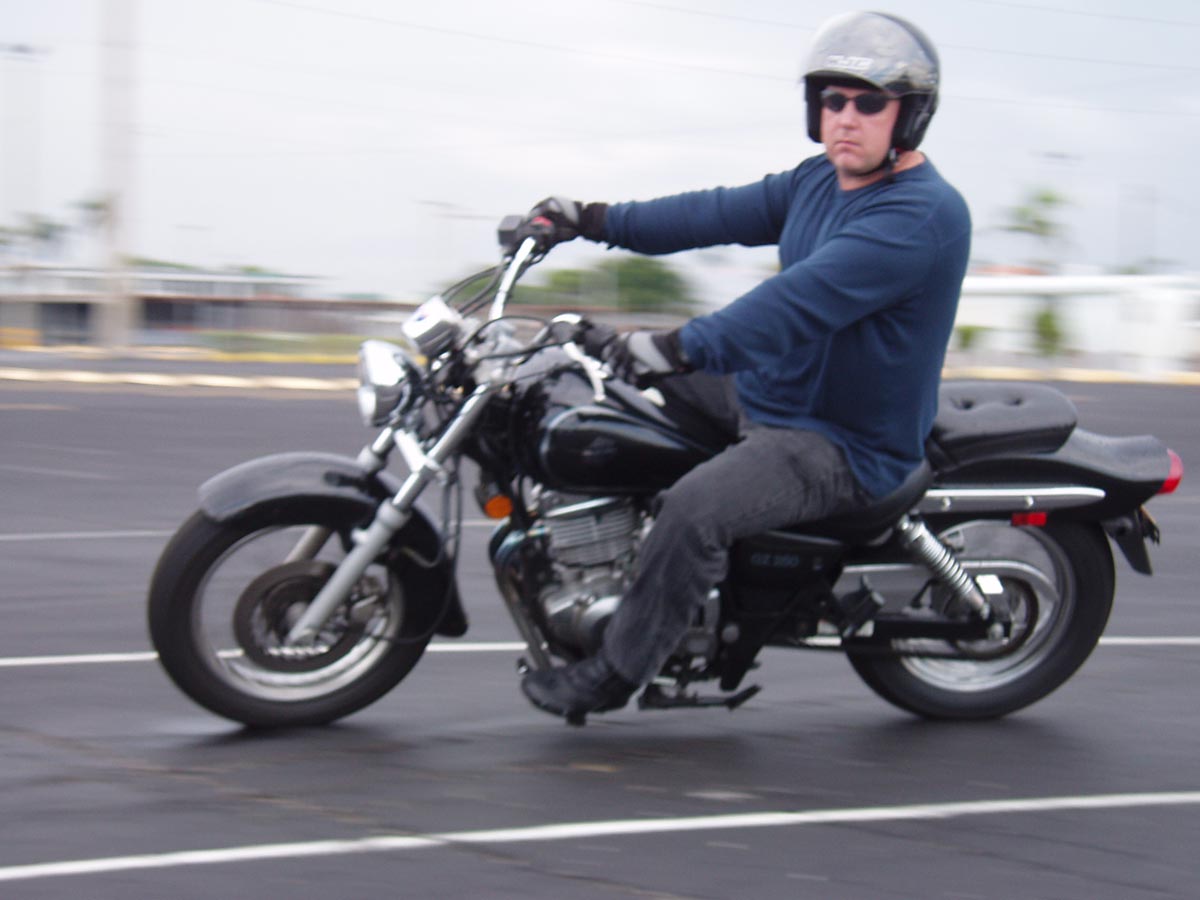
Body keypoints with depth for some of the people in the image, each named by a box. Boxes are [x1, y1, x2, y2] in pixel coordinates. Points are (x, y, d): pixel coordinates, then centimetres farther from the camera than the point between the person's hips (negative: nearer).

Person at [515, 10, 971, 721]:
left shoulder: (925, 214, -24)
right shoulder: (820, 181, 7)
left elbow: (808, 296, -35)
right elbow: (724, 214, 11)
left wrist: (685, 347, -42)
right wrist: (596, 221, 5)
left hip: (848, 448, -10)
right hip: (765, 391, 10)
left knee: (696, 507, -31)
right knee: (626, 379, 20)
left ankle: (615, 674, -13)